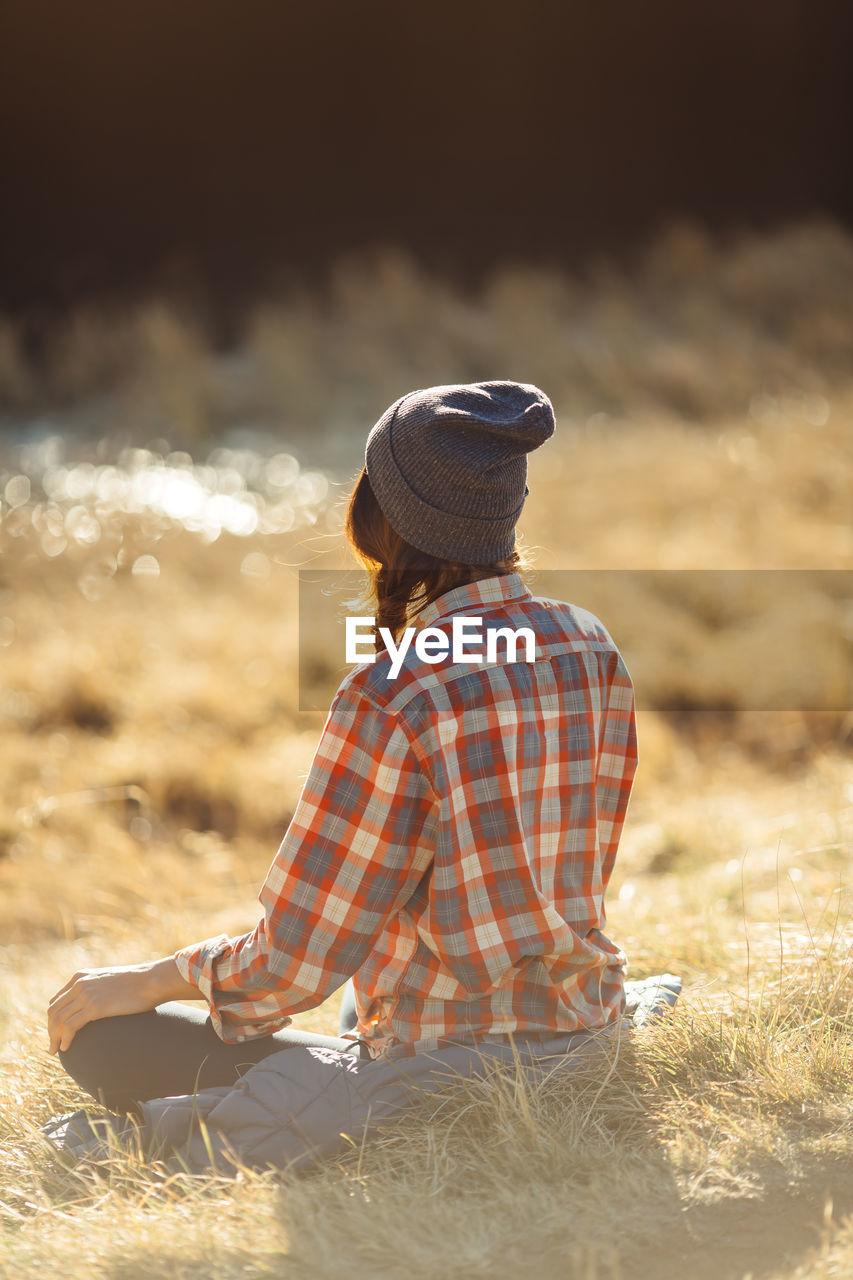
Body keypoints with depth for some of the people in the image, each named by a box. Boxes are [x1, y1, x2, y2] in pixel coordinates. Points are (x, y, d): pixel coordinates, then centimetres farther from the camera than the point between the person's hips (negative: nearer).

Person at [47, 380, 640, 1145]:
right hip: (583, 1043, 8)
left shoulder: (393, 701, -24)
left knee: (96, 1031, 3)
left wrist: (148, 981, -1)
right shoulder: (591, 649, -3)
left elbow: (290, 967, -19)